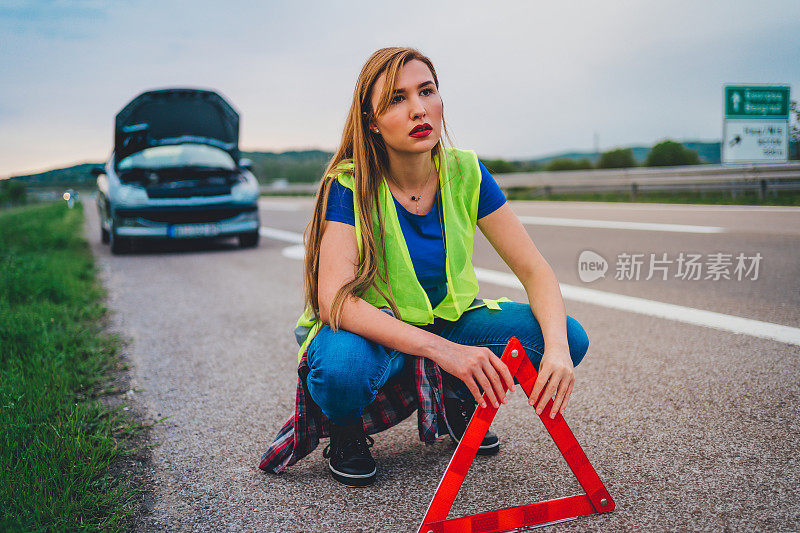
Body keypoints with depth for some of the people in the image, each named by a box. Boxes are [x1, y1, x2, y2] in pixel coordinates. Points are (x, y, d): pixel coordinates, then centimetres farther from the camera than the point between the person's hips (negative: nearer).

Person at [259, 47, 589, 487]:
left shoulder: (464, 173, -10)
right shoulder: (349, 186, -21)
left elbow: (534, 270, -10)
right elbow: (335, 300, -32)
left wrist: (557, 347, -30)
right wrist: (442, 349, -44)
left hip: (447, 322, 4)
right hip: (368, 331, -4)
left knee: (571, 337, -16)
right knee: (343, 366, -40)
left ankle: (454, 401, 9)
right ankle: (344, 429, -2)